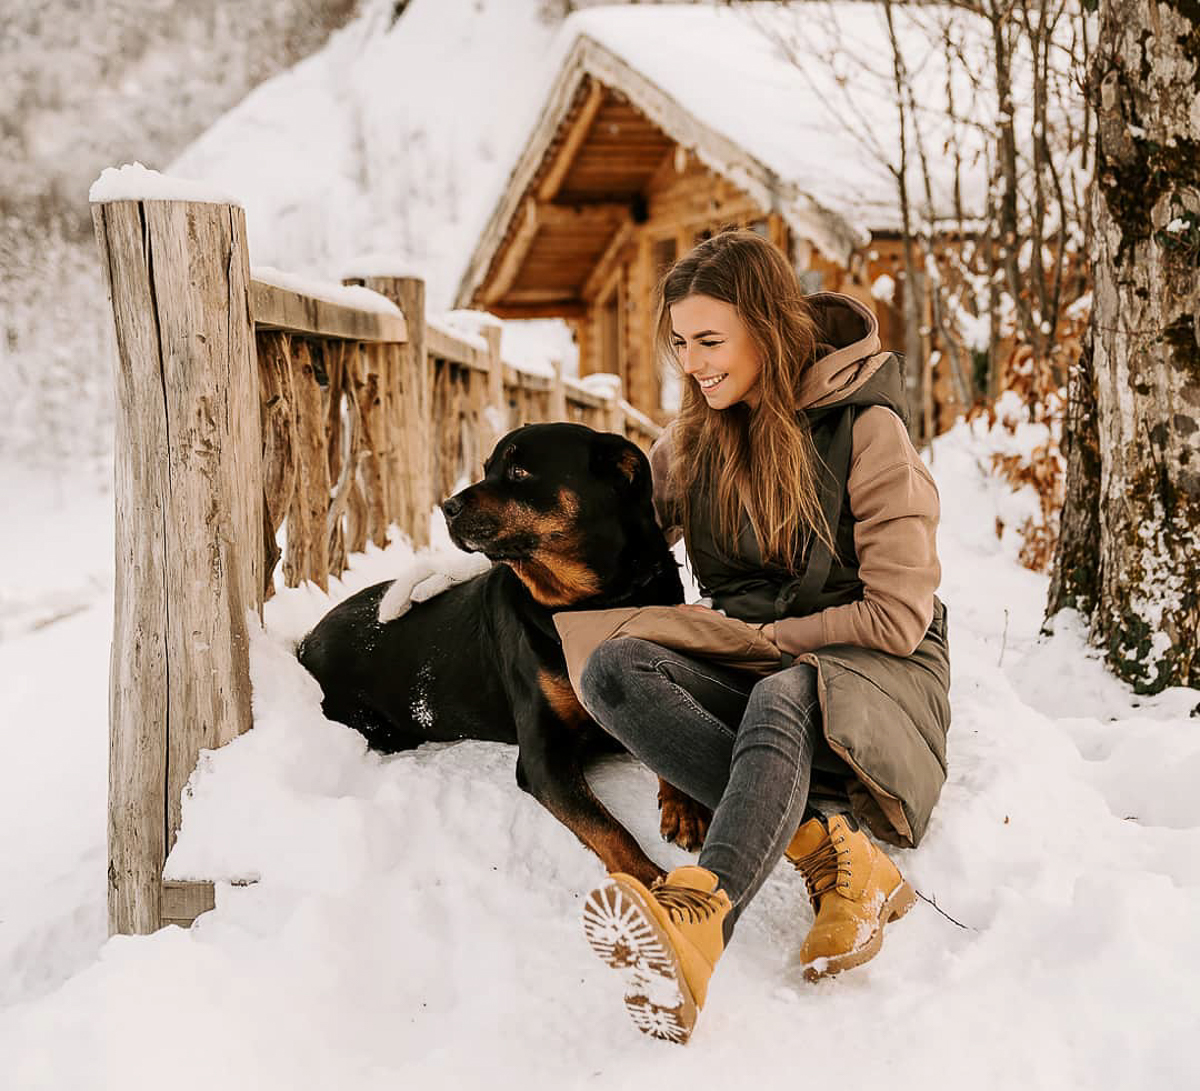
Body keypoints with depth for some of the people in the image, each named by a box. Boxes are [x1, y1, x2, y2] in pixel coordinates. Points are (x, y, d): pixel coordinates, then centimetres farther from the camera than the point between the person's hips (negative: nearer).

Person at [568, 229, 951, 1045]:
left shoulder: (865, 427, -8)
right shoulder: (696, 437, 9)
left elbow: (896, 618, -10)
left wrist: (760, 636, -8)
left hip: (871, 670, -5)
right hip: (751, 668, 5)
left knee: (783, 700, -40)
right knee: (612, 667, -26)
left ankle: (697, 918, -66)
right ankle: (832, 850, -38)